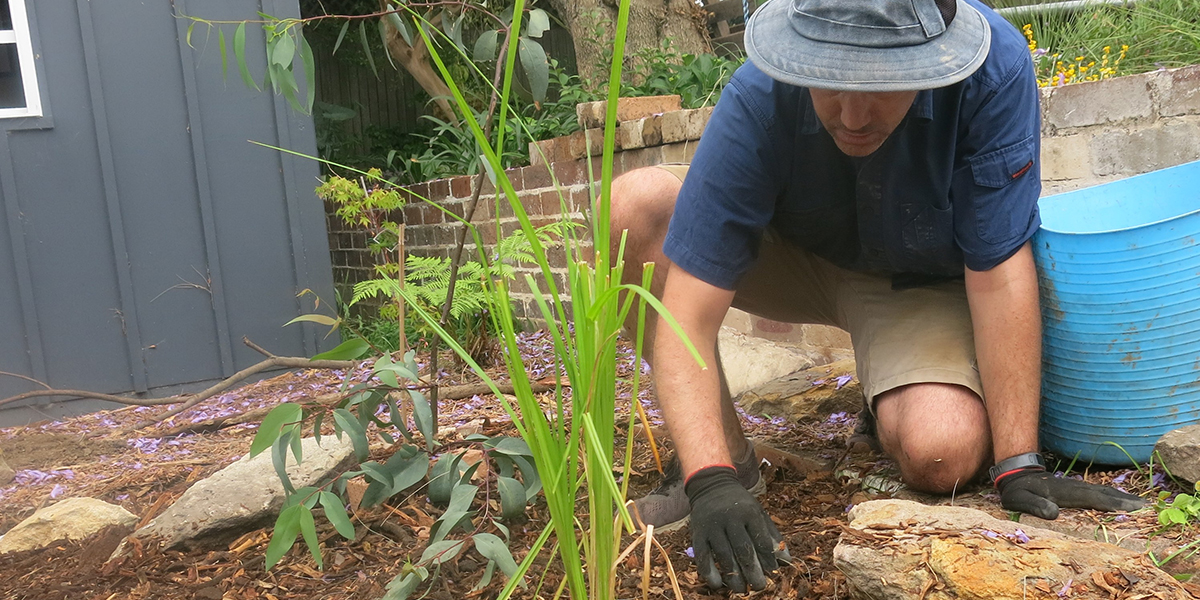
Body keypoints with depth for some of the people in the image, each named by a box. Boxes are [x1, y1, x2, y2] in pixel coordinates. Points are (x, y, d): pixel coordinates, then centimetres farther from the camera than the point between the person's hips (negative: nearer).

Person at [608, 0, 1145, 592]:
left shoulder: (994, 66, -30)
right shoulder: (758, 100, -30)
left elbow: (999, 274, -25)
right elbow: (686, 317, -32)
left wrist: (1018, 464, -25)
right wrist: (711, 480, -42)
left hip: (923, 282, -1)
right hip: (795, 256, 2)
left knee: (944, 454, -31)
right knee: (633, 207, -25)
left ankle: (889, 397, 8)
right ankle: (726, 452, -12)